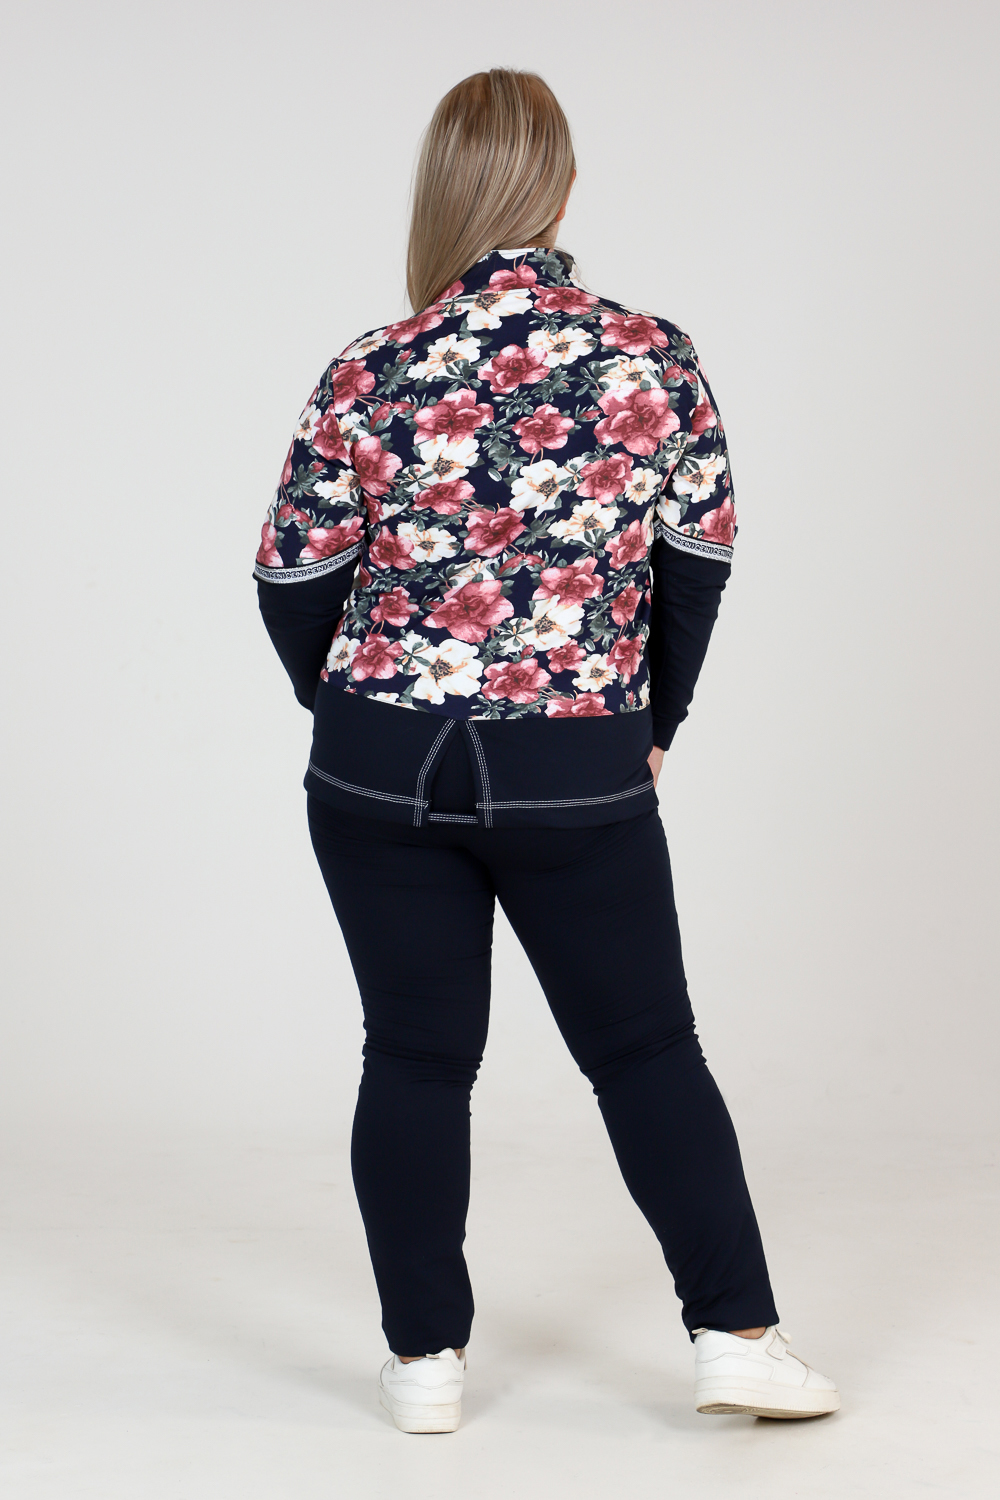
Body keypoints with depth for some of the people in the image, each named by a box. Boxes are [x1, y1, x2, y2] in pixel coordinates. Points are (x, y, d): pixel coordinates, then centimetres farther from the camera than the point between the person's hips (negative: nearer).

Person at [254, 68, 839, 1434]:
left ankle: (426, 1358, 19)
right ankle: (737, 1335, 15)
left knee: (415, 1058, 11)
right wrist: (651, 724, 18)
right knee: (647, 1049, 12)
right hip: (580, 775, 0)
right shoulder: (653, 359, -5)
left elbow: (296, 581, -1)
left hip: (382, 767, 0)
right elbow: (700, 563, 3)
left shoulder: (372, 377, -7)